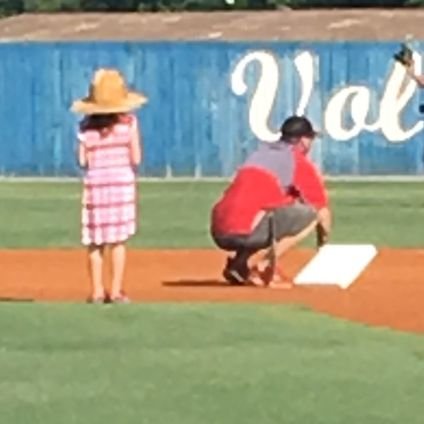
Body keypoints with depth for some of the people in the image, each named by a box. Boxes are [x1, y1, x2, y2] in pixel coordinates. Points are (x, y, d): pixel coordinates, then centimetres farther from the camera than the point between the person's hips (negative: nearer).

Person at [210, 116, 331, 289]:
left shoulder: (259, 153, 28)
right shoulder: (299, 161, 7)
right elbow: (322, 210, 11)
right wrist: (323, 240, 28)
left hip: (218, 234, 8)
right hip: (245, 232, -8)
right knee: (309, 215, 4)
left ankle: (239, 262, 8)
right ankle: (249, 264, -9)